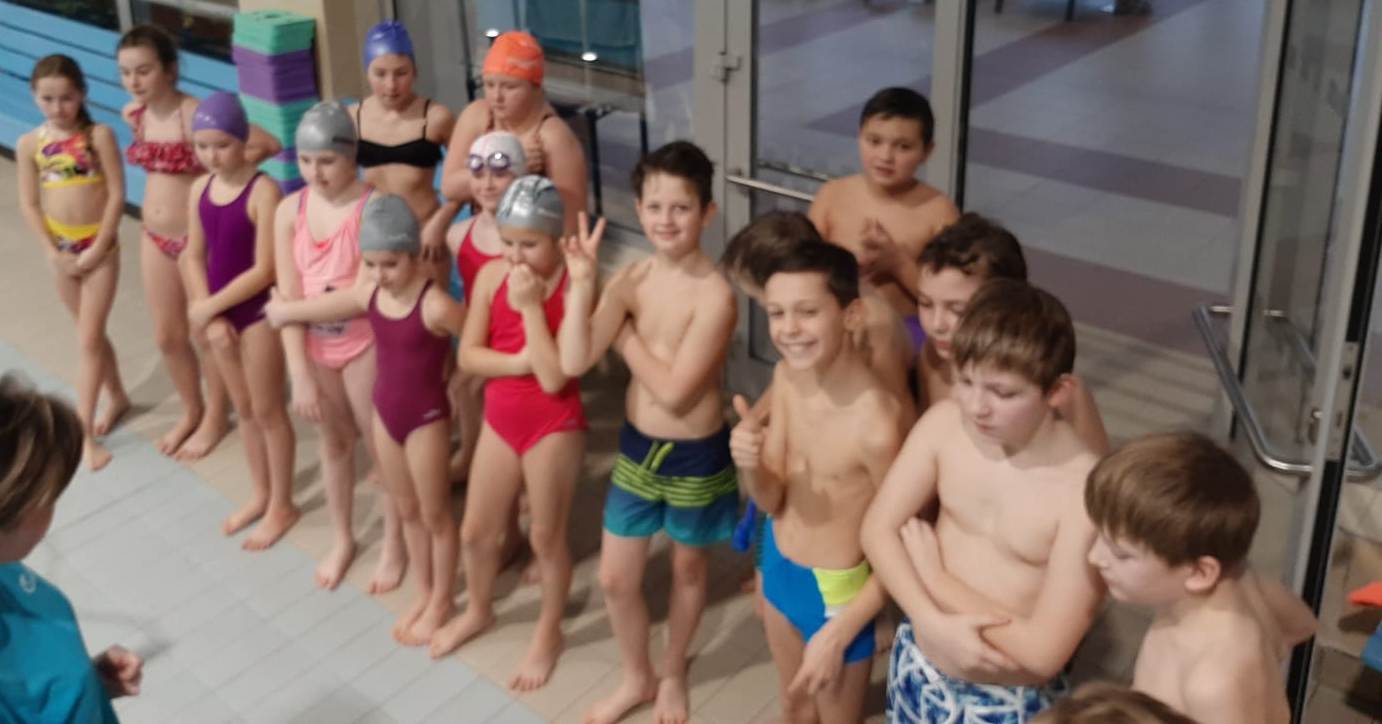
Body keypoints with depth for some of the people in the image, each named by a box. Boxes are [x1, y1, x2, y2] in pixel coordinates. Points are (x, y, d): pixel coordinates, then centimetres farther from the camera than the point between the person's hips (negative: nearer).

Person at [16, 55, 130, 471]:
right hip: (61, 248, 3)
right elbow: (29, 205, 0)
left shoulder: (99, 135, -10)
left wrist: (98, 248, -14)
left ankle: (83, 430, 2)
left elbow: (117, 195, -11)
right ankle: (116, 398, 36)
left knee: (88, 338, -3)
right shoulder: (29, 144, -2)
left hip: (99, 245, -3)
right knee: (91, 332, 16)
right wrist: (53, 253, -8)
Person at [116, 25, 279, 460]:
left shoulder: (196, 116, -21)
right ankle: (191, 412, 37)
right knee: (167, 336, 16)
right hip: (155, 240, 7)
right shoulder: (133, 114, 1)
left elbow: (268, 144, -25)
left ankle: (216, 419, 28)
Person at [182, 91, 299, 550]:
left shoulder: (263, 192, -20)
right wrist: (209, 314, -7)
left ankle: (282, 505, 22)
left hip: (258, 310, -7)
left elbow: (264, 270, -21)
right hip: (220, 310, 7)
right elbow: (194, 256, 4)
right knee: (243, 408, 19)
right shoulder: (200, 189, 1)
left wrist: (206, 306, -14)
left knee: (268, 410, 6)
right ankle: (261, 494, 36)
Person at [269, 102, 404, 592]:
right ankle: (341, 540, 41)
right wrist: (300, 375, -10)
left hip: (364, 344, -4)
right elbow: (287, 297, -8)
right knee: (334, 441, 21)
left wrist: (309, 304, -20)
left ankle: (393, 546, 31)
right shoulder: (290, 211, -7)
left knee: (380, 444, 11)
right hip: (312, 345, 4)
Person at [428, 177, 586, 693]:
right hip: (500, 418, 5)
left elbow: (554, 376, -26)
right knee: (476, 531, 19)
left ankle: (549, 632, 35)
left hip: (554, 426, -5)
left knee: (546, 537, 12)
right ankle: (478, 610, 47)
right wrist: (520, 361, -20)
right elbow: (468, 356, -5)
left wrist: (531, 307, -27)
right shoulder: (491, 276, -6)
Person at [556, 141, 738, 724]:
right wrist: (582, 283, -23)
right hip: (636, 448, 5)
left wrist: (626, 335, -16)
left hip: (696, 456, -5)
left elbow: (674, 392, -26)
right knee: (615, 579, 14)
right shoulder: (631, 279, -7)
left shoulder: (715, 295, -23)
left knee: (687, 570, 19)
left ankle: (673, 675, 44)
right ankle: (637, 677, 40)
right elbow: (573, 362, -16)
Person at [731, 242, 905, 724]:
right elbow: (773, 500, -4)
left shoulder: (877, 425, -33)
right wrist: (750, 465, -27)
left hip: (837, 592, -6)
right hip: (778, 565, 6)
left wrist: (838, 634, -16)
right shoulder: (787, 375, -12)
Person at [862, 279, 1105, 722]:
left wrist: (934, 575, -19)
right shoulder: (944, 423, -14)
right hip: (919, 667, 4)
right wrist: (933, 622, -23)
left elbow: (1043, 652, -28)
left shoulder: (1087, 490, -29)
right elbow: (879, 527, -8)